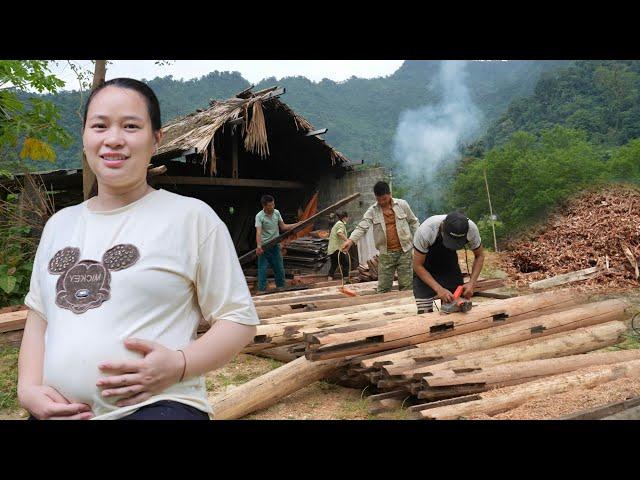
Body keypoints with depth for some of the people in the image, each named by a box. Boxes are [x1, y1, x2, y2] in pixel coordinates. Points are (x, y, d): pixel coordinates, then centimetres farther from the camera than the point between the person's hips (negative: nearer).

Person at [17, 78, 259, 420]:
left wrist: (179, 364, -17)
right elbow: (39, 316, 18)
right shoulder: (59, 224, 14)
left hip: (157, 406, -4)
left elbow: (239, 319, -3)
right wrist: (28, 388, 2)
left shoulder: (192, 216, -4)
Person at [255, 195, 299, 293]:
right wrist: (259, 246, -38)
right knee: (262, 269, -2)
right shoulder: (259, 216, -14)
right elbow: (258, 232, -24)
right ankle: (261, 290, 6)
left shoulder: (277, 213, 2)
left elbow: (283, 226, 11)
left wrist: (298, 224, 4)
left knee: (279, 268, 11)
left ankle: (280, 287, 25)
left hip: (275, 245, 5)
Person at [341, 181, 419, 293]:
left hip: (404, 251, -1)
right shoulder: (372, 210, -1)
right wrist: (351, 240, -29)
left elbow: (414, 222, 11)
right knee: (383, 288, 3)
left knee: (406, 286, 3)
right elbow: (362, 227, -12)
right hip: (385, 253, 1)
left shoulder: (402, 204, 0)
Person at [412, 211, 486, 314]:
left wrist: (472, 283, -22)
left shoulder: (471, 229, -28)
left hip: (450, 262, 3)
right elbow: (418, 265, -25)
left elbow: (479, 255, -8)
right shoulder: (425, 231, -37)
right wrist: (439, 289, -35)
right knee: (425, 313, -13)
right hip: (425, 269, -3)